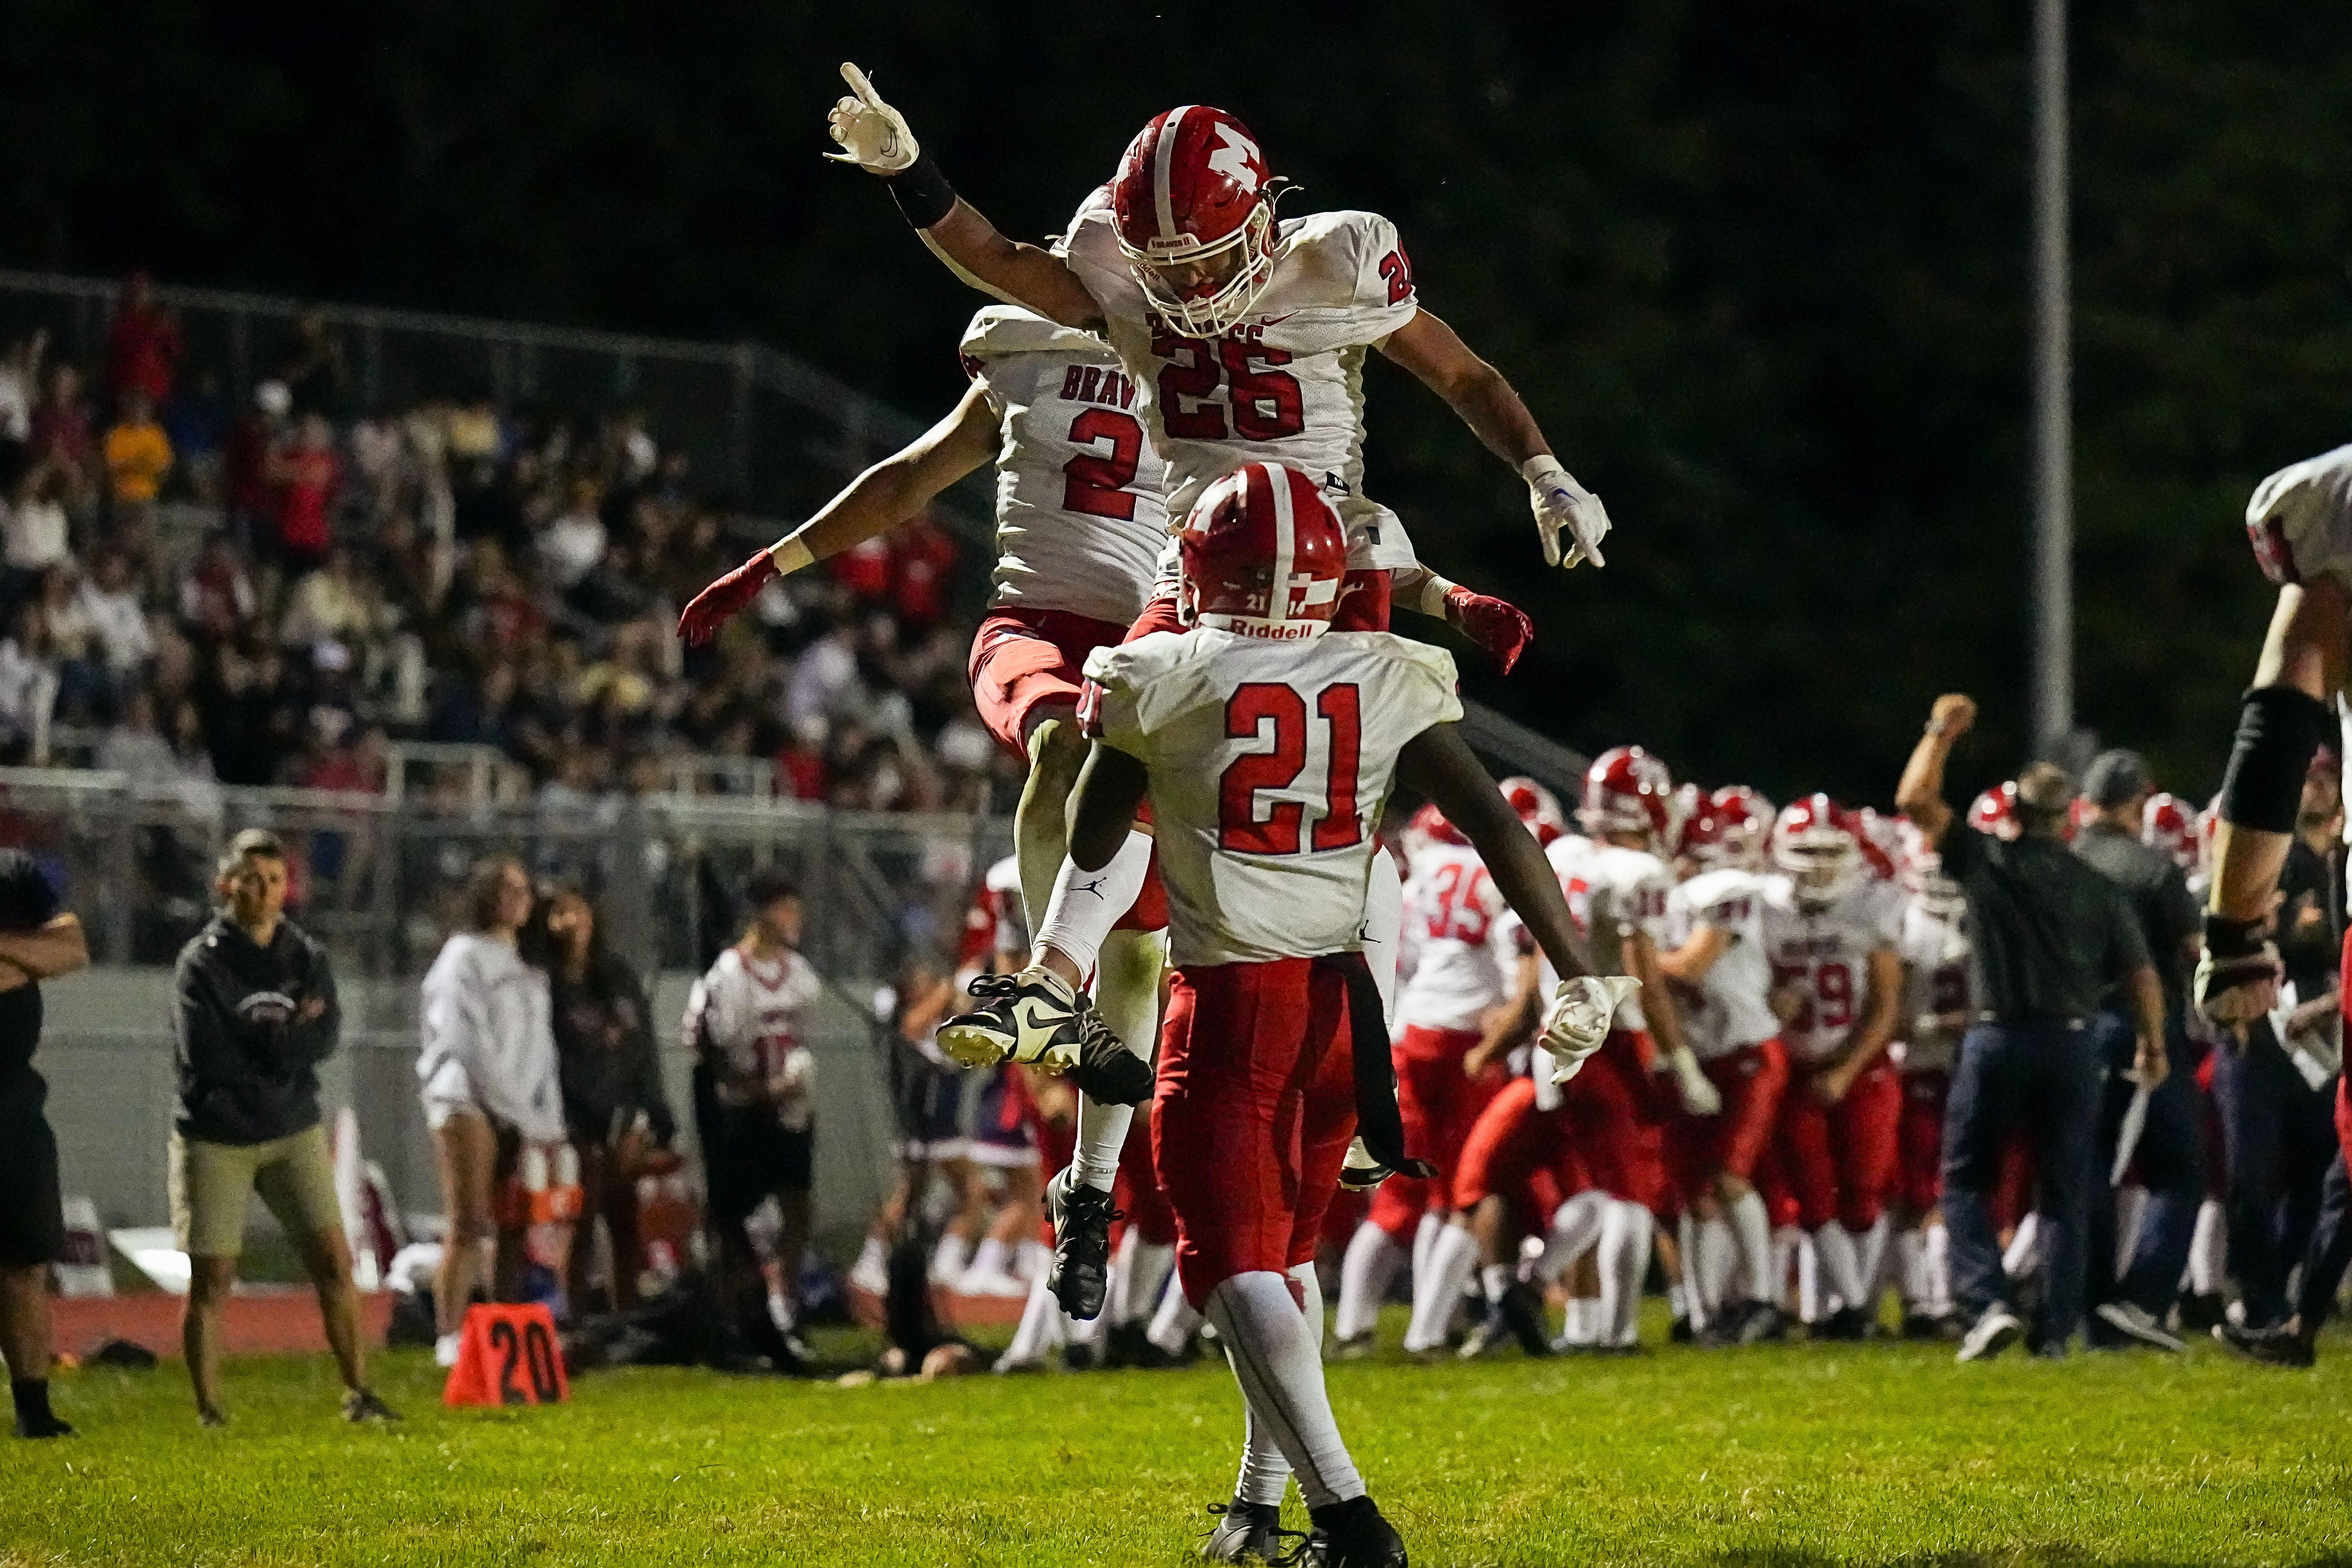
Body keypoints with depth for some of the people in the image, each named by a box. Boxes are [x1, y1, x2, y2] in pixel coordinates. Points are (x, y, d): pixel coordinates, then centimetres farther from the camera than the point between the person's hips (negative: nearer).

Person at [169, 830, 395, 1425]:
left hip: (293, 1131, 3)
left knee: (334, 1261, -3)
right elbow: (204, 1054, -20)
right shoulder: (202, 962, -8)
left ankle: (358, 1393, 7)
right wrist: (285, 1041, -12)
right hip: (215, 1139, -3)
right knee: (211, 1280, -1)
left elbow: (324, 1038, -11)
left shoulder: (307, 957, 3)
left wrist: (251, 1042, -18)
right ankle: (209, 1413, 9)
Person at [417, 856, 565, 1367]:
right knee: (470, 1225, -12)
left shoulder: (527, 965, 20)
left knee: (514, 1229, 2)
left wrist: (551, 1121, 5)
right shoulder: (465, 956, -2)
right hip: (471, 1102, -6)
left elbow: (541, 1046, 17)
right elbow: (474, 1044, -8)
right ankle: (450, 1338, -14)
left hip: (521, 1113, 6)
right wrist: (527, 1115, -9)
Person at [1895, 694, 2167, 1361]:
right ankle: (2057, 1329, 5)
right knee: (2066, 1192, 9)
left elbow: (1915, 800, 0)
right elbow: (2142, 976, 5)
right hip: (2072, 1042, 2)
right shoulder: (2100, 889, 3)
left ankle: (1988, 1303, -10)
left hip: (1999, 1039, -2)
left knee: (1966, 1181, 8)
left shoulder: (1989, 862, -4)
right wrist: (2153, 1045, 20)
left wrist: (1942, 733, 12)